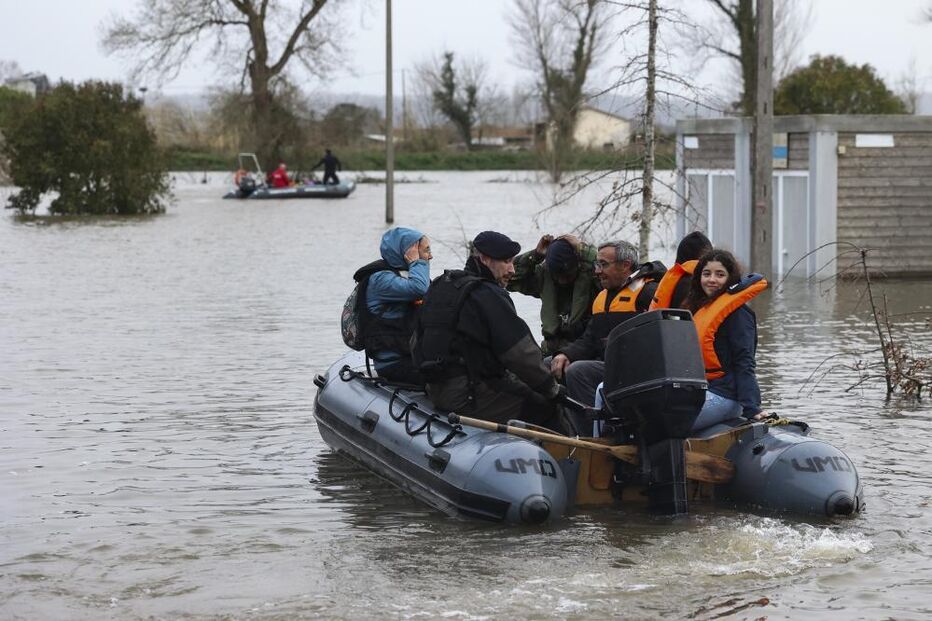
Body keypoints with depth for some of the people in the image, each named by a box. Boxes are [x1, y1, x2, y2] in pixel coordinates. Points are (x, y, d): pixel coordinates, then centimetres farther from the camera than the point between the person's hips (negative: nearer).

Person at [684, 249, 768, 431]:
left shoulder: (737, 313, -5)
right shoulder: (698, 308, 22)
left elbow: (744, 363, -11)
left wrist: (751, 409, -18)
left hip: (720, 396, -9)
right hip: (699, 392, 9)